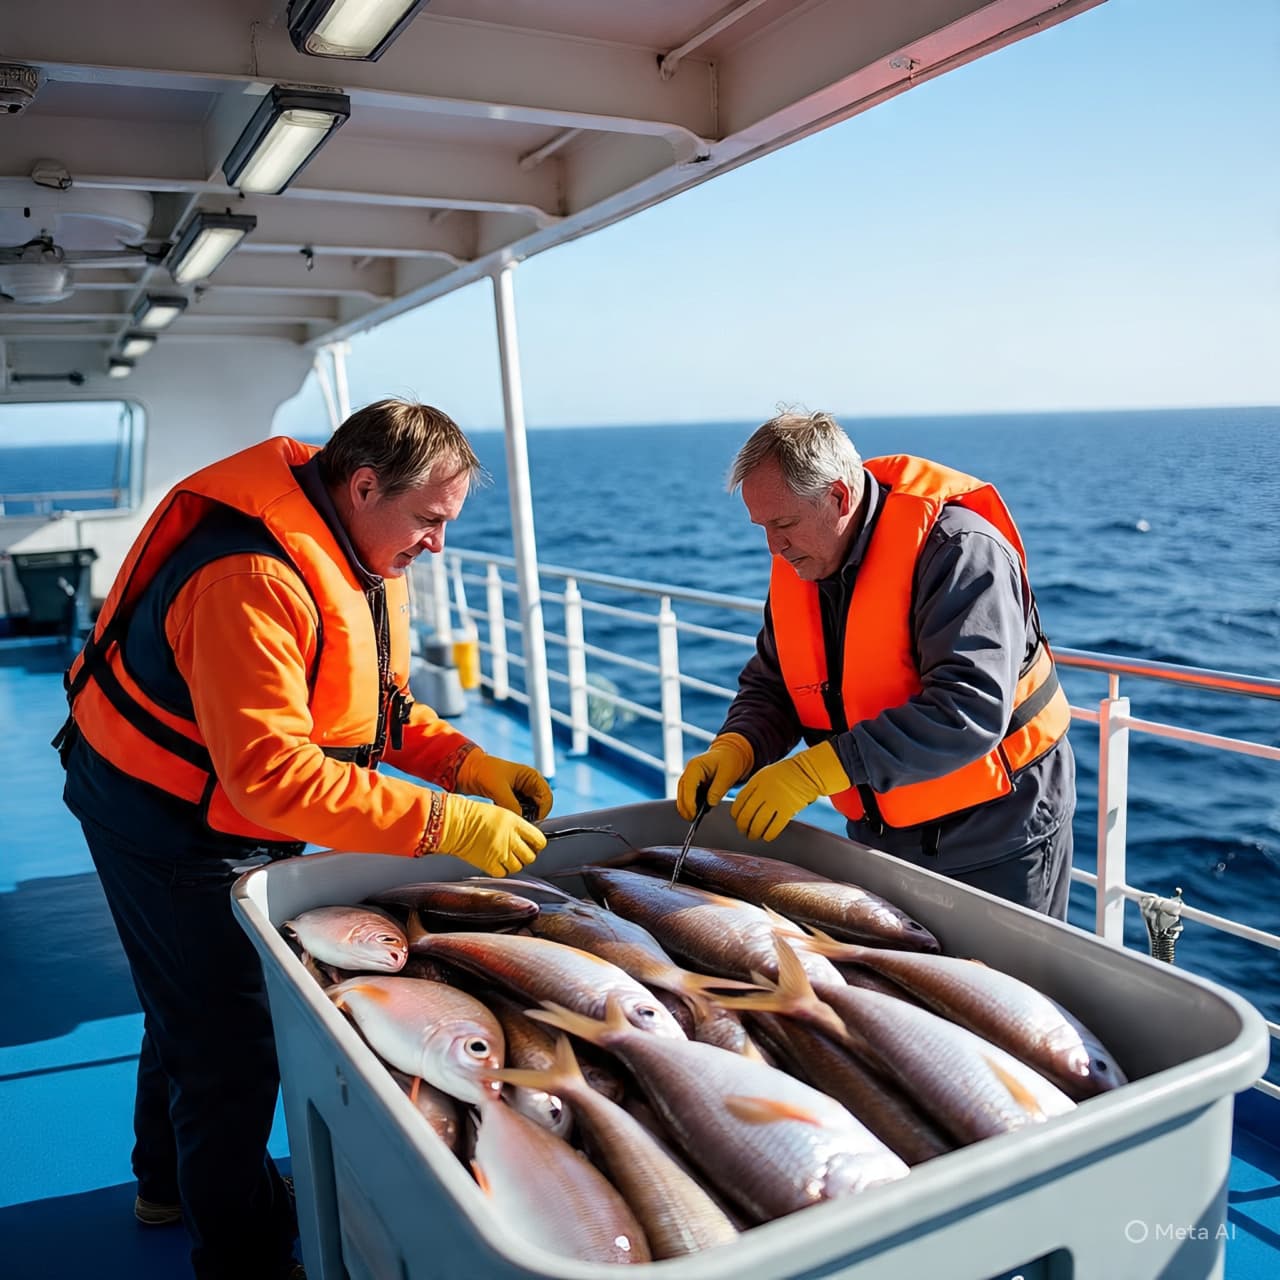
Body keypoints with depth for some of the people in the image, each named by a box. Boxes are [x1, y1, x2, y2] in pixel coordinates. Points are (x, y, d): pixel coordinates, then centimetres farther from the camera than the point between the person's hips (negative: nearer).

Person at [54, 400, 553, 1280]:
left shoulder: (365, 551, -3)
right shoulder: (251, 579, -35)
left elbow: (380, 706, 2)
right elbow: (272, 771, -40)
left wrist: (470, 764, -14)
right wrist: (445, 824, -40)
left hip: (237, 814, 10)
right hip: (168, 822, -10)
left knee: (198, 1002, 26)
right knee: (231, 1040, -1)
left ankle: (172, 1181, 49)